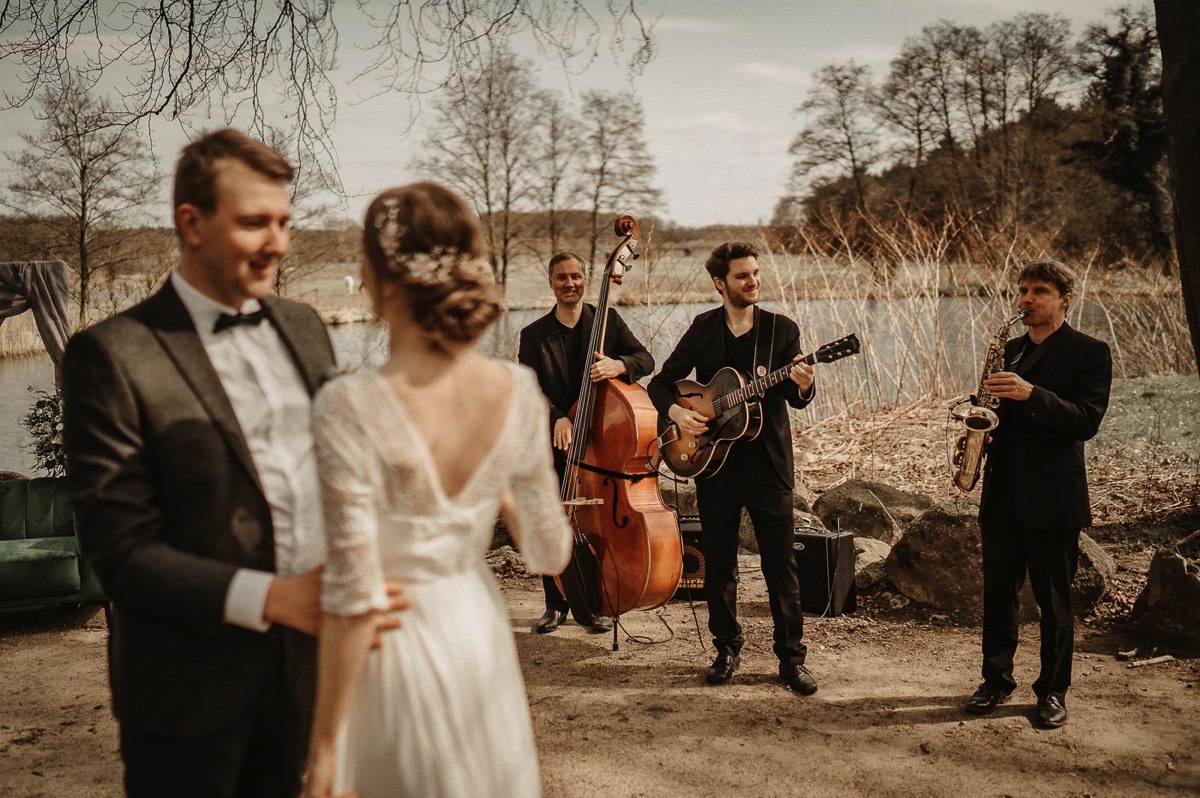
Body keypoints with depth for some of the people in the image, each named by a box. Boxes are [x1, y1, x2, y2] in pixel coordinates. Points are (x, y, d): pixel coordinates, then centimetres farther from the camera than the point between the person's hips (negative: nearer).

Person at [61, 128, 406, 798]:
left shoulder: (304, 327, 6)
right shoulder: (114, 356, -13)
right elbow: (119, 549, -16)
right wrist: (268, 597, -24)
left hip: (307, 660, 5)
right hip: (191, 686, -5)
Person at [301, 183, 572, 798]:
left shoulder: (350, 407, -24)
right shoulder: (516, 390, -11)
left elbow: (355, 597, -22)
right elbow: (548, 552, -2)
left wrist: (324, 747, -11)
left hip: (391, 647, -4)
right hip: (479, 630, 4)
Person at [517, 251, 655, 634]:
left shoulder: (608, 320, 5)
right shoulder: (534, 335, 4)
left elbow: (645, 359, -4)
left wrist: (618, 365, -27)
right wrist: (557, 418, -26)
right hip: (555, 444, 1)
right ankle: (556, 604, 21)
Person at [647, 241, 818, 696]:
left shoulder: (781, 329, 0)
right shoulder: (703, 329, 4)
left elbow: (797, 398, -7)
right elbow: (661, 382, 8)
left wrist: (803, 386, -30)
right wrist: (676, 412, -12)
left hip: (768, 464, -2)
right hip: (714, 463, 2)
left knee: (780, 564, 1)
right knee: (718, 563, 9)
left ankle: (791, 656, 10)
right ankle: (727, 648, 24)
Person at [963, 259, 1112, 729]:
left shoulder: (1089, 353, -4)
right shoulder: (1009, 351, 14)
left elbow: (1087, 420, -15)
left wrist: (1031, 394, -27)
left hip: (1053, 496, -5)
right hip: (1002, 491, 5)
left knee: (1053, 599, 5)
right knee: (998, 591, 10)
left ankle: (1053, 691, 18)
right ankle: (996, 680, 22)